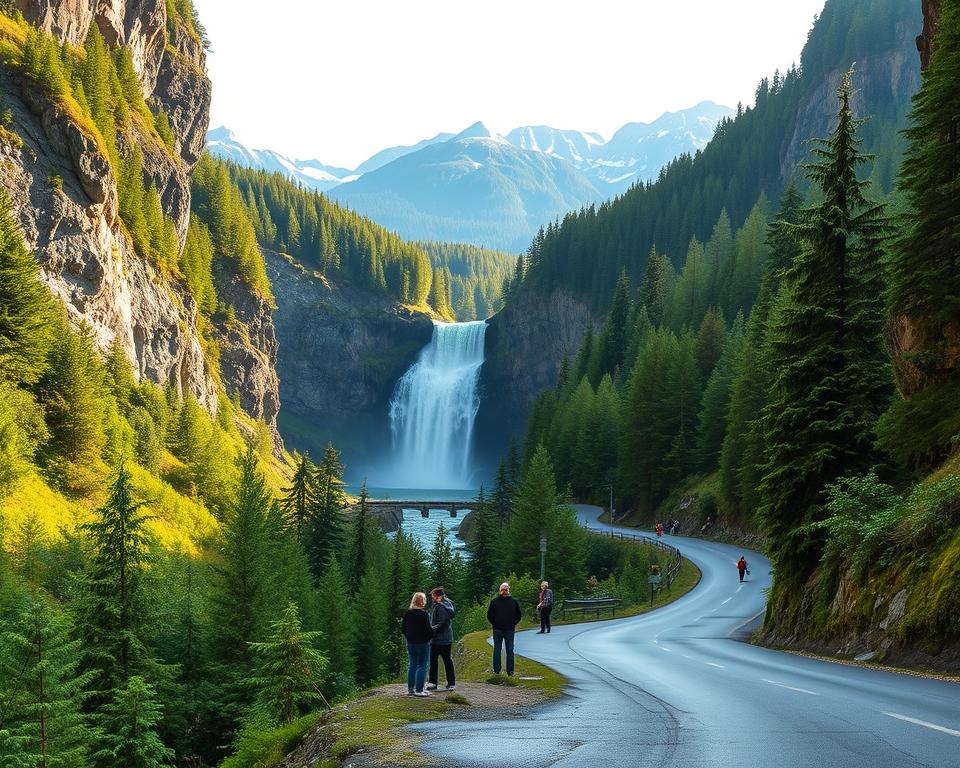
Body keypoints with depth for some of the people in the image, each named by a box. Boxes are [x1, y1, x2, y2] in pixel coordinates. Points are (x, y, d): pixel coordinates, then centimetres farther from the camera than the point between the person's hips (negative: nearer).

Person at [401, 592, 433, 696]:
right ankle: (419, 690, -2)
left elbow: (402, 628, 10)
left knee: (412, 665, 15)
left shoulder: (407, 613, 5)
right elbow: (428, 629, -17)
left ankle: (410, 689, 17)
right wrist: (431, 635, 2)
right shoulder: (423, 614, -16)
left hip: (410, 643, 7)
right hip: (422, 643, -7)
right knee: (422, 666, 0)